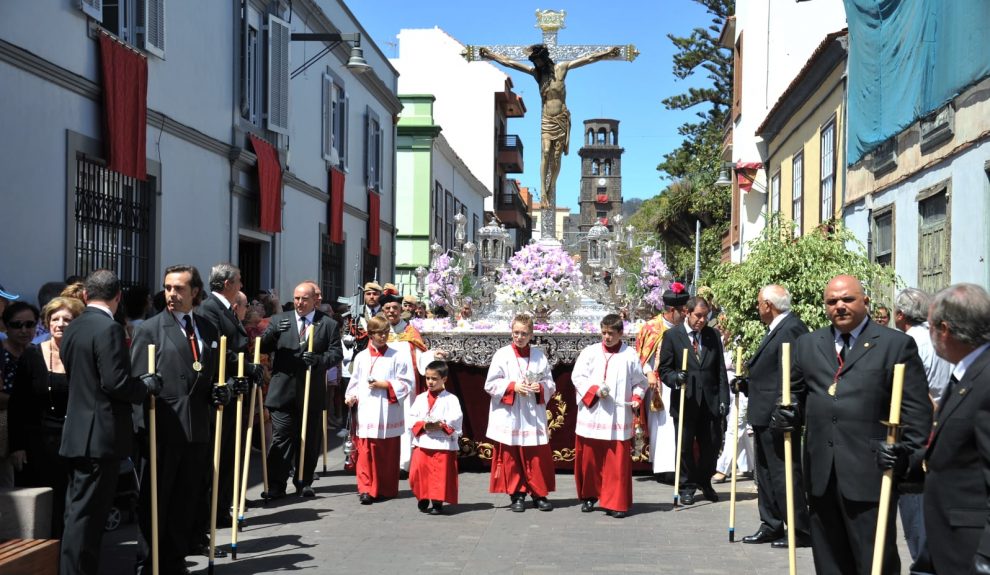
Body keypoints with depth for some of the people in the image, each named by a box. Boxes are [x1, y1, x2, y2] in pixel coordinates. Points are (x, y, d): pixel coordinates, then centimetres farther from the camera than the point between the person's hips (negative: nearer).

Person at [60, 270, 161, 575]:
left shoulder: (72, 329, 12)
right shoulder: (109, 328, -16)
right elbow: (115, 382, -22)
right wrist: (147, 385, -5)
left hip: (78, 433, 9)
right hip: (102, 435, -9)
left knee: (79, 511, 15)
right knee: (88, 513, -4)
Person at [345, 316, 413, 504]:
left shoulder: (397, 357, 2)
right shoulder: (361, 357, 9)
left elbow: (406, 383, 0)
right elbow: (355, 382, 13)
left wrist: (385, 385, -10)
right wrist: (351, 396, -5)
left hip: (388, 413, -1)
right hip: (366, 412, 1)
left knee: (388, 452, 5)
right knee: (366, 452, -3)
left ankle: (386, 489, 16)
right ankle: (366, 488, 0)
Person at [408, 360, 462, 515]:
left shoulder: (451, 399, 0)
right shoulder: (420, 398, 11)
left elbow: (456, 420, -9)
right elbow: (411, 418, 5)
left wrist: (442, 425, -20)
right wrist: (423, 425, -12)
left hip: (443, 444, -3)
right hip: (422, 443, 3)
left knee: (441, 474, -3)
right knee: (418, 472, 0)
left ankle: (437, 503, 8)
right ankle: (422, 499, 18)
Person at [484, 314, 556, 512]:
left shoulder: (539, 355, 6)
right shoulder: (502, 355, -1)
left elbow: (550, 384, 9)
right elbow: (490, 384, -2)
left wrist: (540, 388, -12)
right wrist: (512, 386, -14)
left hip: (534, 416, 2)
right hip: (509, 417, -1)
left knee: (538, 457, 1)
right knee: (511, 457, 2)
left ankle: (539, 494, 14)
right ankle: (517, 495, 14)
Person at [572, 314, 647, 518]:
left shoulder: (630, 355, 4)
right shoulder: (589, 352, 5)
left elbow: (640, 382, 11)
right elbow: (577, 377, 2)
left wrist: (637, 398, -6)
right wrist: (594, 390, -12)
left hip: (619, 417, -1)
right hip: (591, 415, 1)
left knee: (618, 462, -2)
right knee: (589, 459, 8)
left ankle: (616, 503, 4)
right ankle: (589, 496, 26)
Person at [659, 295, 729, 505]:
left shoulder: (713, 335, 8)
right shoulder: (672, 335, -1)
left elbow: (721, 370, 8)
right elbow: (664, 369, 0)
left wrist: (723, 400, 1)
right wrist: (675, 378, -22)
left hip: (710, 402, 3)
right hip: (684, 401, -3)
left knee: (712, 445, 7)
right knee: (685, 447, 5)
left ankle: (704, 482, 29)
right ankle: (687, 487, 19)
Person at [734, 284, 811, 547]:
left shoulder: (791, 329, -17)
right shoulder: (776, 329, 15)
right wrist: (745, 383, 12)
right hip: (765, 417, 11)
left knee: (784, 474, -4)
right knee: (765, 474, 16)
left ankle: (801, 531, 4)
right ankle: (770, 526, 25)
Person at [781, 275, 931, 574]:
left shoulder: (897, 344, 1)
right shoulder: (807, 345, 14)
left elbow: (916, 407, -2)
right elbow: (794, 391, 20)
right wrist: (786, 412, -1)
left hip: (870, 472, -4)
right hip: (821, 473, 5)